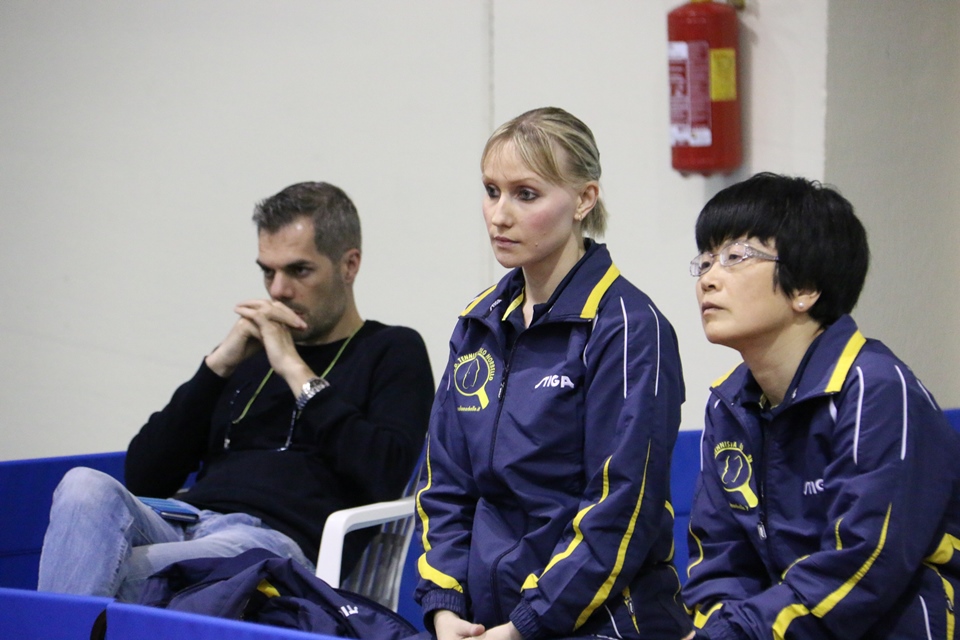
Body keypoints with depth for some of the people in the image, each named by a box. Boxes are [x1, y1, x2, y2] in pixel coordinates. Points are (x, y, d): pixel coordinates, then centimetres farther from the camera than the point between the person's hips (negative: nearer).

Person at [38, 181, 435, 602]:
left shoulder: (393, 351, 17)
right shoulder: (250, 354, 29)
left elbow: (384, 477, -5)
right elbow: (143, 477, 18)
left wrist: (296, 371, 0)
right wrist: (218, 366, 9)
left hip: (280, 543, -5)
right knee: (86, 487, -30)